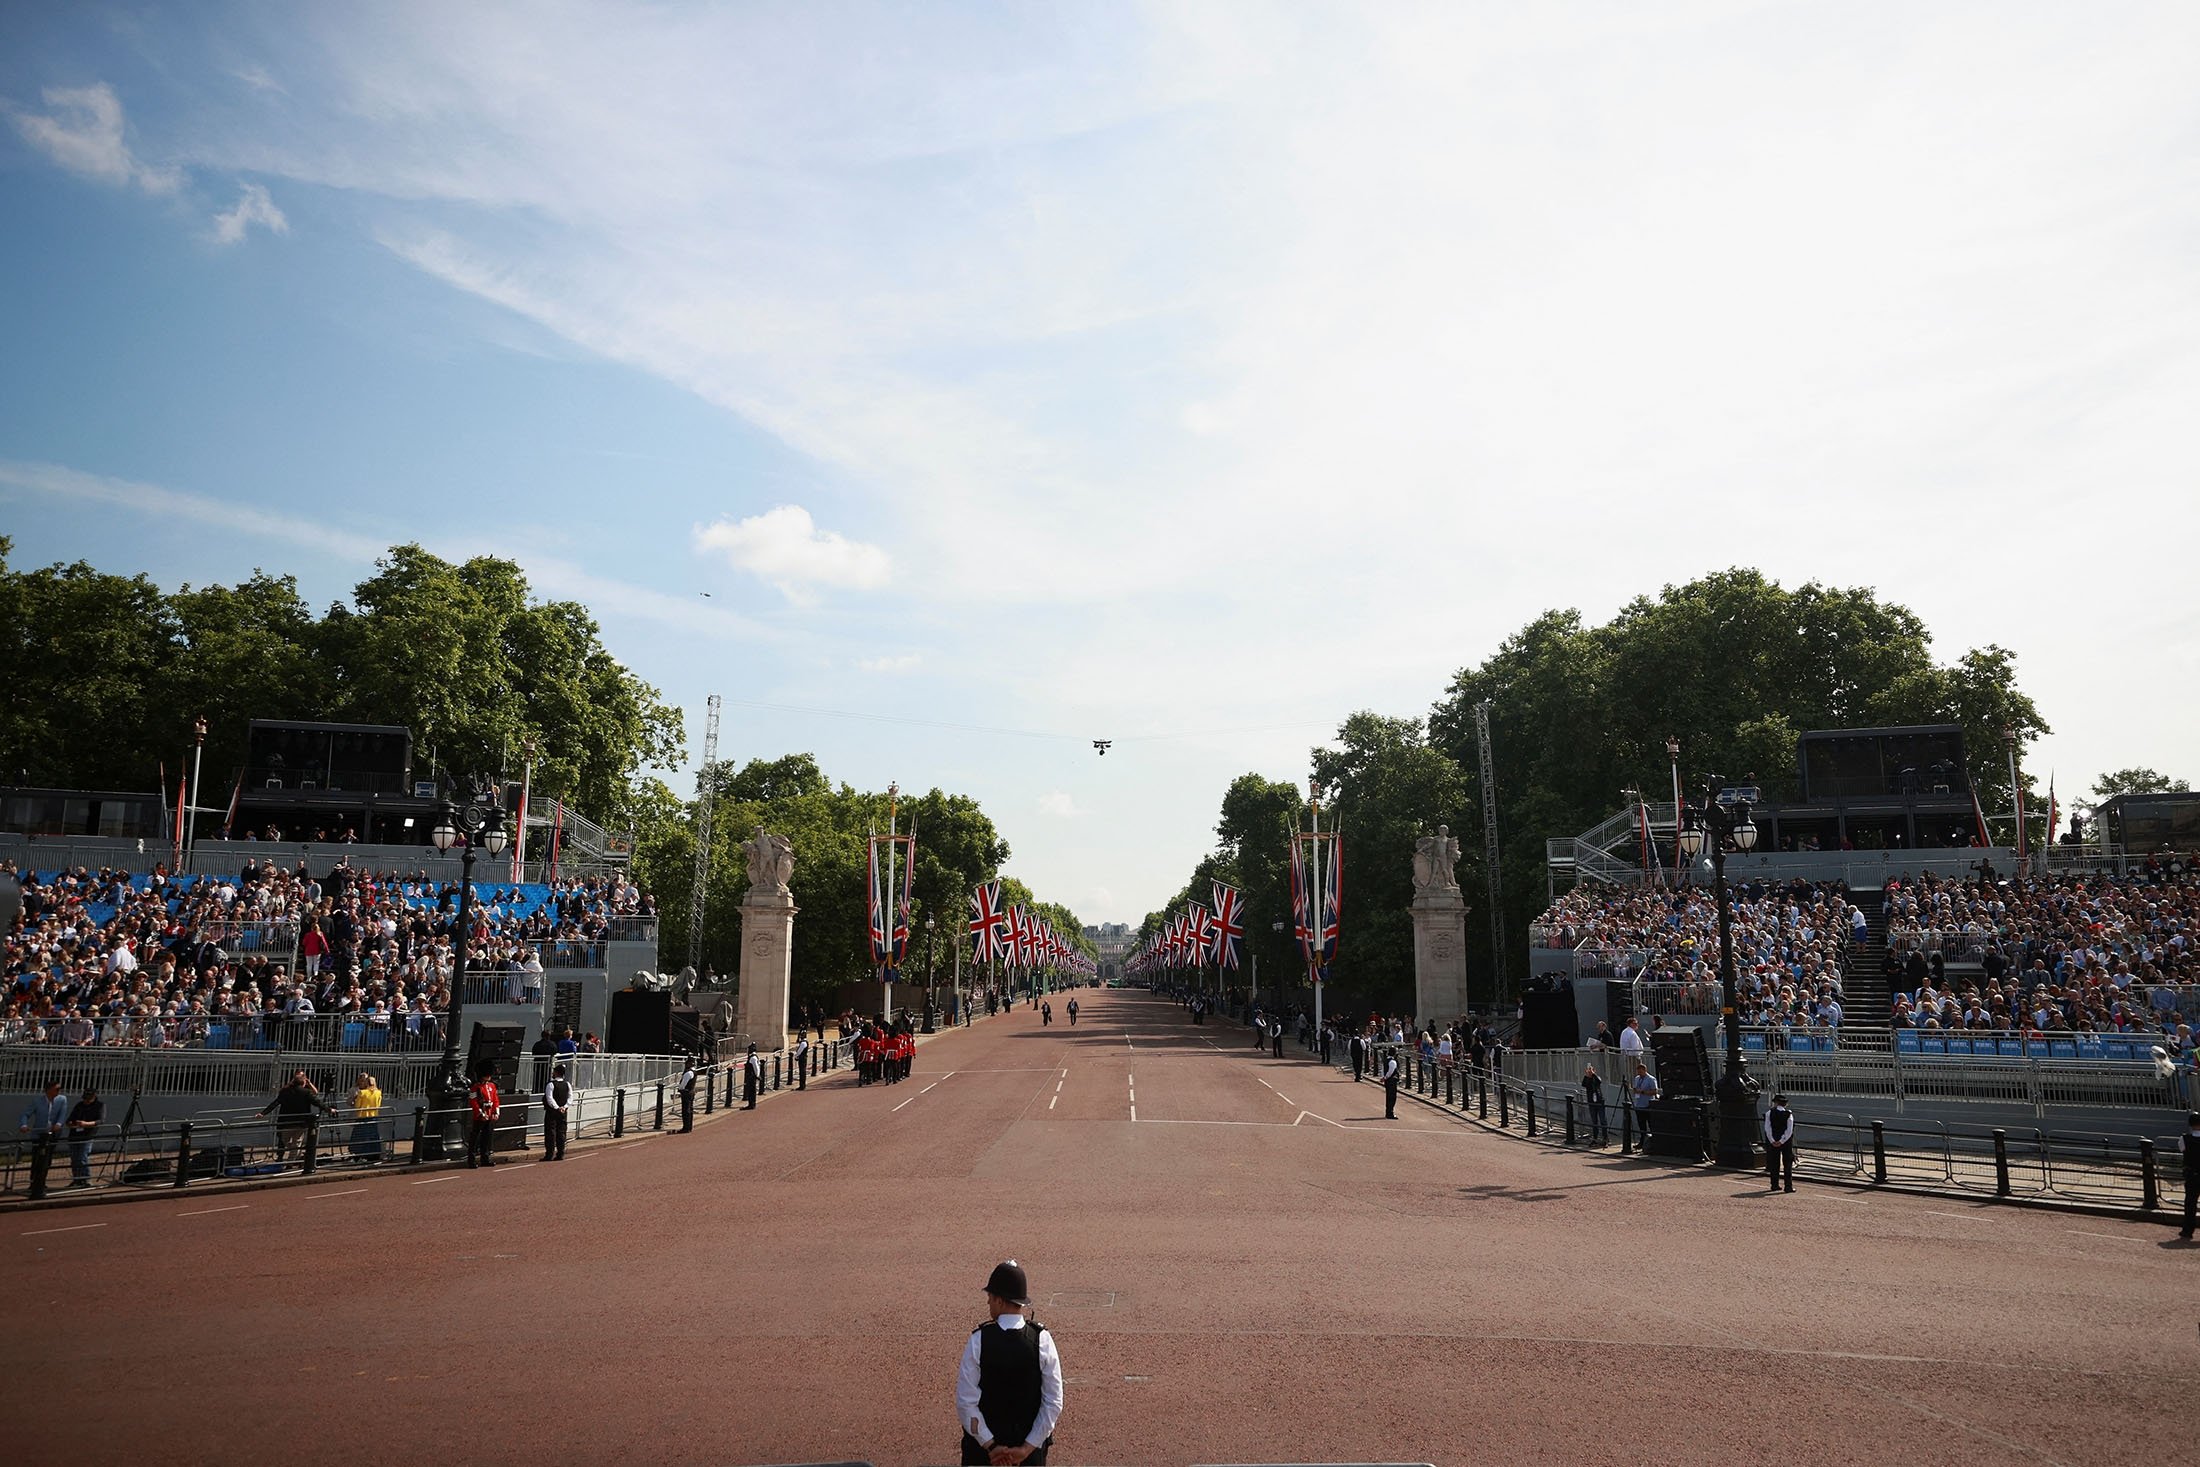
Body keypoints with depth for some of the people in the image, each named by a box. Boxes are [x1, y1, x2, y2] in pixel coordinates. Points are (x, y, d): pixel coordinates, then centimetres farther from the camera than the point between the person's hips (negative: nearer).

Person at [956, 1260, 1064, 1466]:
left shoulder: (978, 1340, -18)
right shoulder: (1042, 1339, -14)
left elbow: (966, 1401, -15)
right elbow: (1054, 1402, -12)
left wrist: (989, 1445, -8)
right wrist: (1028, 1447, -7)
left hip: (985, 1440, -1)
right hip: (1031, 1438, 1)